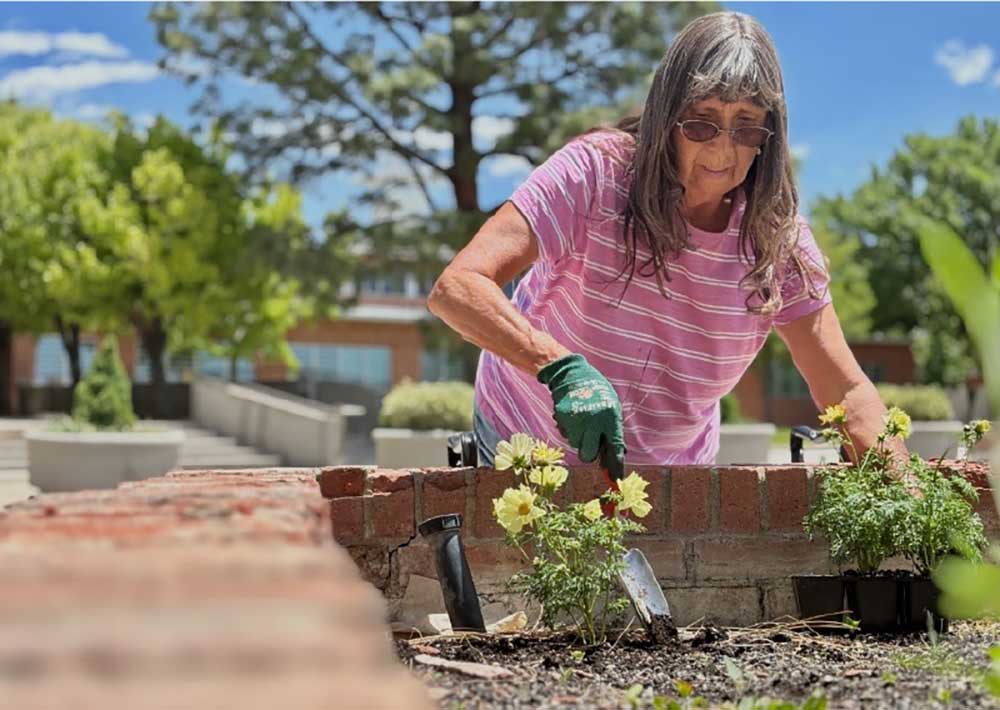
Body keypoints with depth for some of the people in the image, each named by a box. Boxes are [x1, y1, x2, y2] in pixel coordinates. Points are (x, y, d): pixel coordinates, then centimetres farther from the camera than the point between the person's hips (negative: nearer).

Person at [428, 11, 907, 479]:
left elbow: (846, 392, -11)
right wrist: (562, 367, -50)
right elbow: (454, 288, -34)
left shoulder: (777, 235, -14)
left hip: (672, 470, 2)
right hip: (531, 448, -2)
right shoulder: (593, 173, -25)